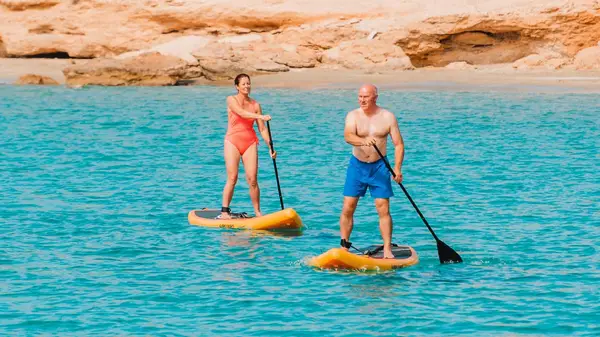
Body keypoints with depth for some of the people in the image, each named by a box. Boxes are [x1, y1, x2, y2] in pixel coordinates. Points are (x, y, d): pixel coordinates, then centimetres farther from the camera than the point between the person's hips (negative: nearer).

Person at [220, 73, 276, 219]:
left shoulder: (255, 105, 6)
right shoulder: (231, 100, -2)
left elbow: (262, 129, 5)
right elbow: (241, 113, -22)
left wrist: (270, 147, -4)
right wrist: (260, 116, -36)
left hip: (250, 143, 2)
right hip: (233, 141, -2)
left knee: (252, 180, -5)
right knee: (232, 178, -10)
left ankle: (257, 212, 2)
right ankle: (224, 211, -4)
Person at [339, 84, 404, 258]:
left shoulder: (387, 117, -3)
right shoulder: (353, 115, -3)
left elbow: (399, 144, -3)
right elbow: (348, 136, -22)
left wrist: (397, 168, -16)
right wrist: (363, 141, -43)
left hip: (379, 166, -1)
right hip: (357, 165, 1)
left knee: (383, 210, -5)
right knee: (347, 209, -1)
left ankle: (387, 249, -2)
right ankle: (344, 247, 8)